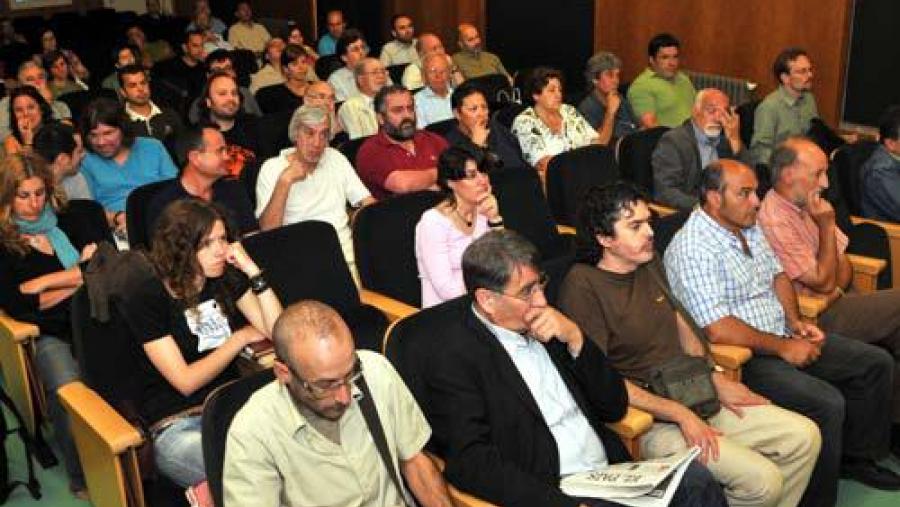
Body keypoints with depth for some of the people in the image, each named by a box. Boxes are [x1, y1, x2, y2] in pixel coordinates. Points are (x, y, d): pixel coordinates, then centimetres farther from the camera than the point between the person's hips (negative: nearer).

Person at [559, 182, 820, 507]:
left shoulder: (650, 263, 8)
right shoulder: (582, 285, -17)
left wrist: (717, 378, 6)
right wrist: (680, 415, -19)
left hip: (698, 399, 8)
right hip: (651, 424, -8)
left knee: (805, 437, 2)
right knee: (762, 480, -20)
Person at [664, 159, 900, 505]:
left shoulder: (749, 226, 8)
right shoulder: (691, 249, -23)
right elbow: (718, 330, -27)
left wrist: (795, 322, 3)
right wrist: (783, 348, -18)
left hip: (783, 337, 10)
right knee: (827, 403, -26)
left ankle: (857, 457, 25)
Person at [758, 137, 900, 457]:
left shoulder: (807, 204, 10)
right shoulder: (774, 221, -19)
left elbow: (843, 261, 14)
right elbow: (823, 281, -15)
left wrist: (836, 289, -6)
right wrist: (827, 224, -13)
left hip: (837, 302, 8)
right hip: (816, 317, -8)